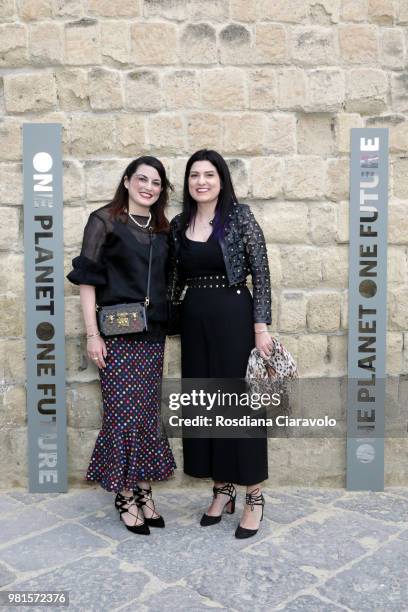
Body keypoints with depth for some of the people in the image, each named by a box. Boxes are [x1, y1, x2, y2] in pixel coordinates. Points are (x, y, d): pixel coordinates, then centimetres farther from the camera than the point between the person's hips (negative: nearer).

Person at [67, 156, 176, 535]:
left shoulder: (162, 230, 13)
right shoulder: (105, 220, -1)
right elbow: (86, 278, -6)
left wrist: (165, 325, 10)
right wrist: (92, 334, -12)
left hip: (153, 334, 5)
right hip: (118, 332, -5)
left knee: (148, 413, 9)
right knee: (124, 414, -2)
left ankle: (143, 492, 21)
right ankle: (125, 496, 14)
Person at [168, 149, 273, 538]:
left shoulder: (240, 217, -5)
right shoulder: (179, 224, 8)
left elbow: (261, 274, -8)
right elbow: (175, 278, 14)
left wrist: (260, 327, -13)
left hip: (234, 317, -5)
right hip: (194, 321, 5)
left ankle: (254, 496, 16)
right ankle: (222, 490, 25)